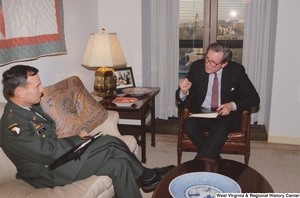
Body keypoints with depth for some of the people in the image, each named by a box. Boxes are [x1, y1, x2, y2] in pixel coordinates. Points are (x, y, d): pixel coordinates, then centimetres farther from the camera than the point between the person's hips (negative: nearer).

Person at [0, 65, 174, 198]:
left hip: (57, 155, 8)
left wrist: (75, 140, -5)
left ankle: (145, 176, 12)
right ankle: (147, 177, 9)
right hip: (49, 171, -8)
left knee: (114, 149, -4)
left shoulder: (30, 107, 2)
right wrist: (77, 139, -9)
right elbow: (50, 153, -24)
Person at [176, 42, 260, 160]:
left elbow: (254, 98, -2)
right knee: (188, 124, -30)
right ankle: (215, 160, -19)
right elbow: (180, 98, 0)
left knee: (221, 128, -36)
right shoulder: (197, 66, -5)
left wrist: (233, 105, -19)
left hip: (226, 115, -1)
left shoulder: (236, 70, -8)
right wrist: (184, 92, -26)